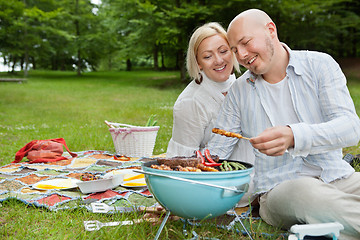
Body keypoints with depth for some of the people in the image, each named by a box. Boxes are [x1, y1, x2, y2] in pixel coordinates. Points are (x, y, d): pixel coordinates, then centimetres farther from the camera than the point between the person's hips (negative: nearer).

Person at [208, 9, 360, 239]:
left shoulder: (319, 65, 2)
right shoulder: (239, 91, 8)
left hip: (338, 177, 0)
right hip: (278, 189, 0)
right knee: (304, 191, -35)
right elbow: (216, 151, 8)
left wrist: (293, 136, -31)